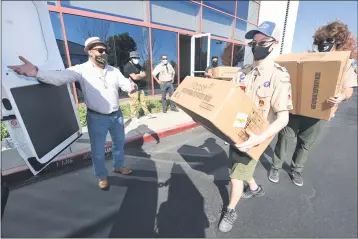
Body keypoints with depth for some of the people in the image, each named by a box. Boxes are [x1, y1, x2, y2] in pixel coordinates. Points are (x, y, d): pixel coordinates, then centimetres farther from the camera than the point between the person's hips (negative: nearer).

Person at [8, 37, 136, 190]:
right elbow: (59, 77, -20)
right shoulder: (82, 70, -9)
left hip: (117, 115, 4)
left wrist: (131, 87, -27)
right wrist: (36, 72, -38)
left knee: (119, 142, 21)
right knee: (98, 150, 9)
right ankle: (102, 176, 35)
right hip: (97, 118, -3)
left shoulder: (114, 71, 3)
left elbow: (126, 84, -3)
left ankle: (118, 166, 47)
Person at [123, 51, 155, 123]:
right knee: (134, 103, -4)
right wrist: (141, 75, -4)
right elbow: (134, 77, -22)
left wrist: (138, 75, -10)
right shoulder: (128, 66, -12)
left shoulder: (137, 65, 16)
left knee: (143, 101, 12)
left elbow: (144, 74, 8)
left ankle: (147, 113, 21)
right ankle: (133, 116, 10)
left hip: (140, 87, 8)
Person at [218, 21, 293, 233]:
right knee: (242, 166, 24)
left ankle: (231, 211, 30)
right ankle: (255, 188, 55)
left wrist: (260, 138, -35)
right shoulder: (243, 73, 2)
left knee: (237, 175, 3)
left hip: (254, 137, -6)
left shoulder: (279, 76, -16)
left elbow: (283, 117, -20)